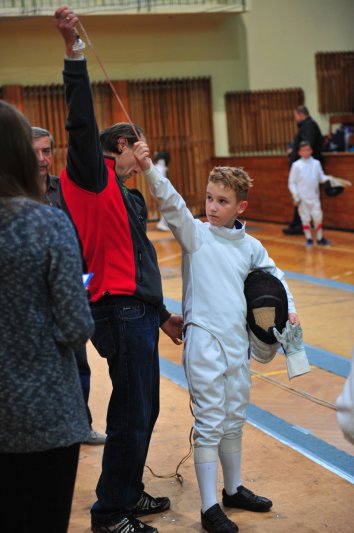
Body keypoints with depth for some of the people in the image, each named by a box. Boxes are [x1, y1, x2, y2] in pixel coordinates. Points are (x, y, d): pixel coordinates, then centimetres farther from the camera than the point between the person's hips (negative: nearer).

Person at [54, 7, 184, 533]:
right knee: (133, 413, -4)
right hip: (120, 312, -9)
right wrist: (73, 49, -26)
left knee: (143, 410, 17)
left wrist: (162, 314, 29)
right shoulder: (95, 177, -5)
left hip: (139, 312, 9)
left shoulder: (130, 197, 21)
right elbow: (82, 122, -20)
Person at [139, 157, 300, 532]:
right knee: (209, 424, -2)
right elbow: (171, 204, -22)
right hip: (204, 341, -5)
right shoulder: (195, 233, -5)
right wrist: (148, 168, -37)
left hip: (238, 342, 5)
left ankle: (233, 489, 34)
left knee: (234, 420, 17)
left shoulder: (250, 246, 8)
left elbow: (273, 275, 24)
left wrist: (288, 307, 11)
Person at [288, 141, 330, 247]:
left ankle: (320, 238, 15)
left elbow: (321, 177, 7)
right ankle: (309, 239, 14)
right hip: (302, 197, -2)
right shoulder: (296, 165, -5)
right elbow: (292, 183, -3)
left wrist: (328, 180, -15)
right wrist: (296, 196, -9)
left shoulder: (316, 163, 3)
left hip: (314, 196, 2)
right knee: (305, 218, 4)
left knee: (318, 217, 2)